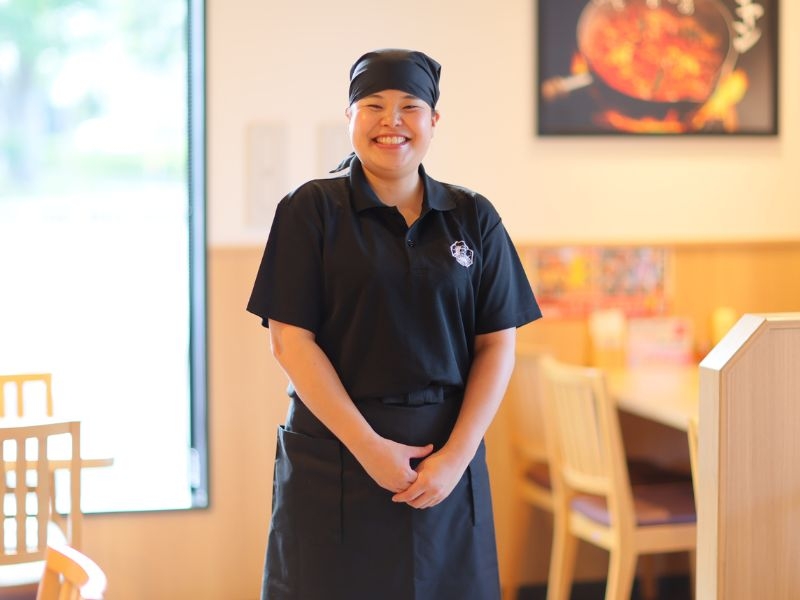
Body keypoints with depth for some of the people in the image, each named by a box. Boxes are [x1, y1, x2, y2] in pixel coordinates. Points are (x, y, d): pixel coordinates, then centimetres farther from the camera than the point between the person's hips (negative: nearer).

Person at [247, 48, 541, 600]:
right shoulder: (312, 210, -1)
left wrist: (456, 456, -9)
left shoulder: (474, 218, 6)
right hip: (335, 453, -2)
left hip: (449, 456, 2)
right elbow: (291, 340, -7)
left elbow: (497, 345, 3)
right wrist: (368, 446, -13)